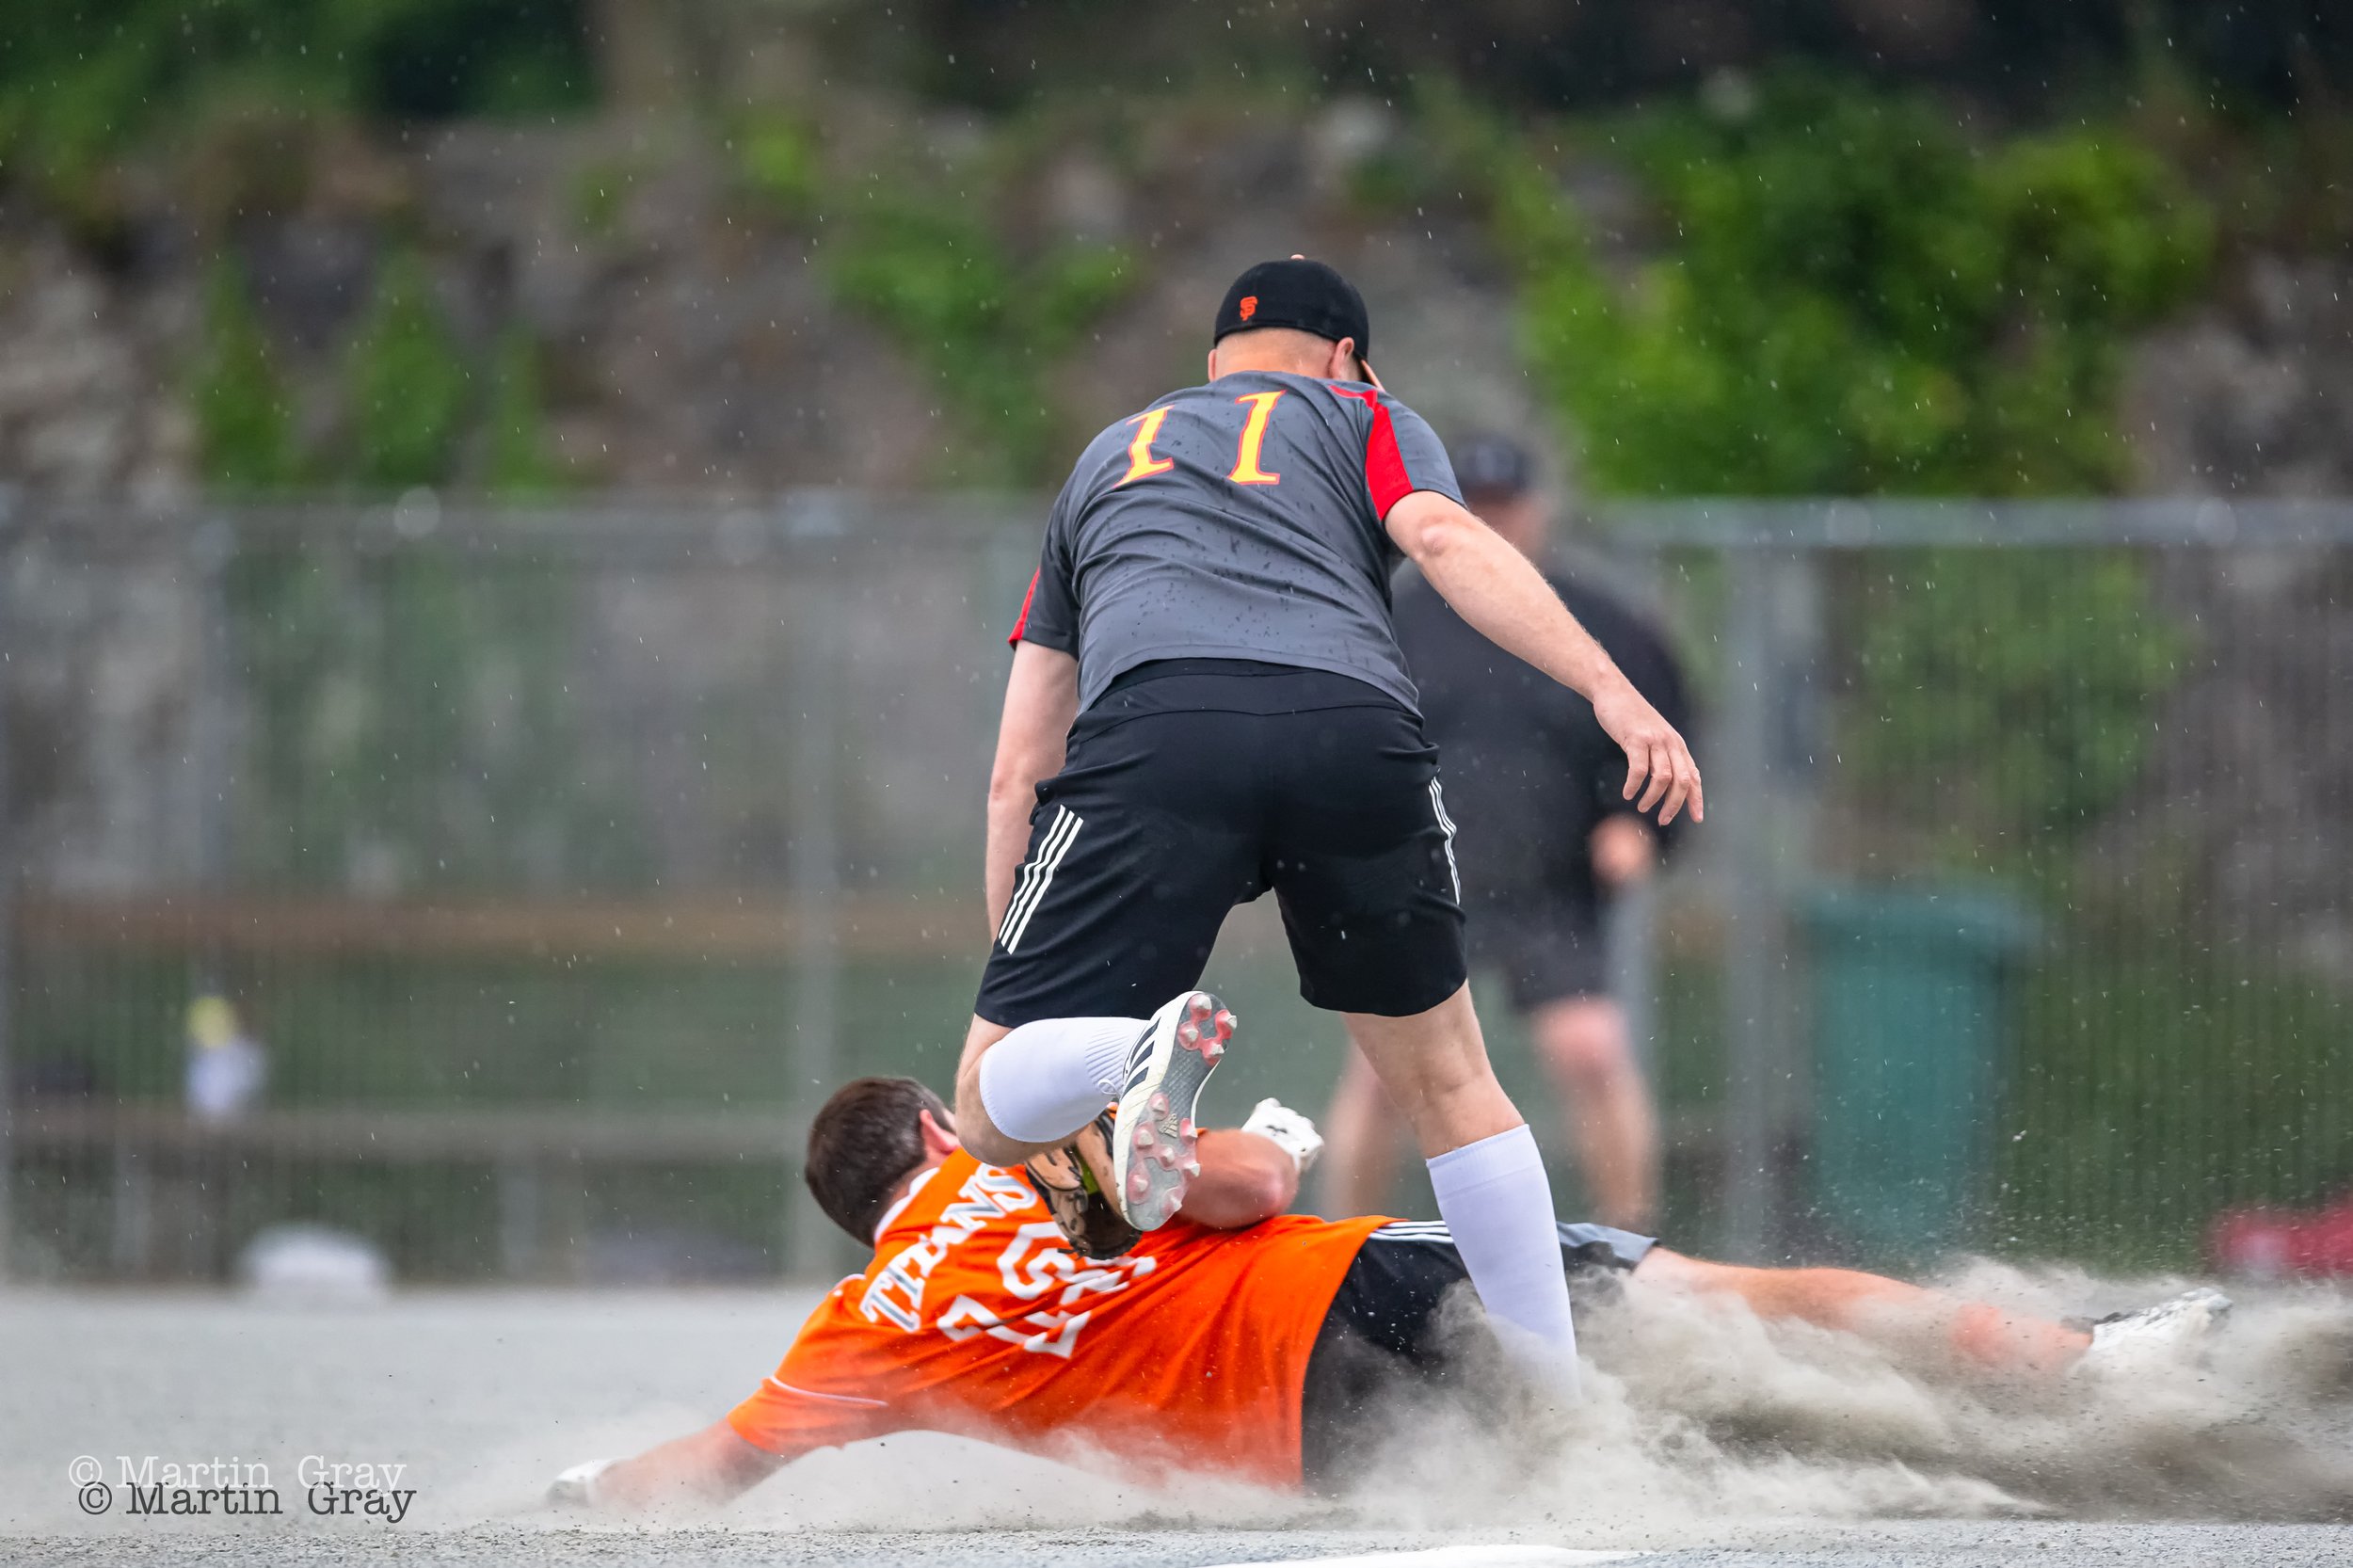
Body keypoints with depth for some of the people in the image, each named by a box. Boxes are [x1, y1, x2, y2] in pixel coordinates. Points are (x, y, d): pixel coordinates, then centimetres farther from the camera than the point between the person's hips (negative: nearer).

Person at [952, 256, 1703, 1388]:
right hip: (1353, 727, 0)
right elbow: (1444, 541, 5)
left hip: (1152, 727, 0)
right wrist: (1612, 693, -6)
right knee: (1447, 1082, 22)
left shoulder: (1104, 459, 39)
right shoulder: (1363, 416, 31)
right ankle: (1564, 1413, 18)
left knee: (989, 1116, 2)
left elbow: (1018, 774, 34)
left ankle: (1136, 1050, -31)